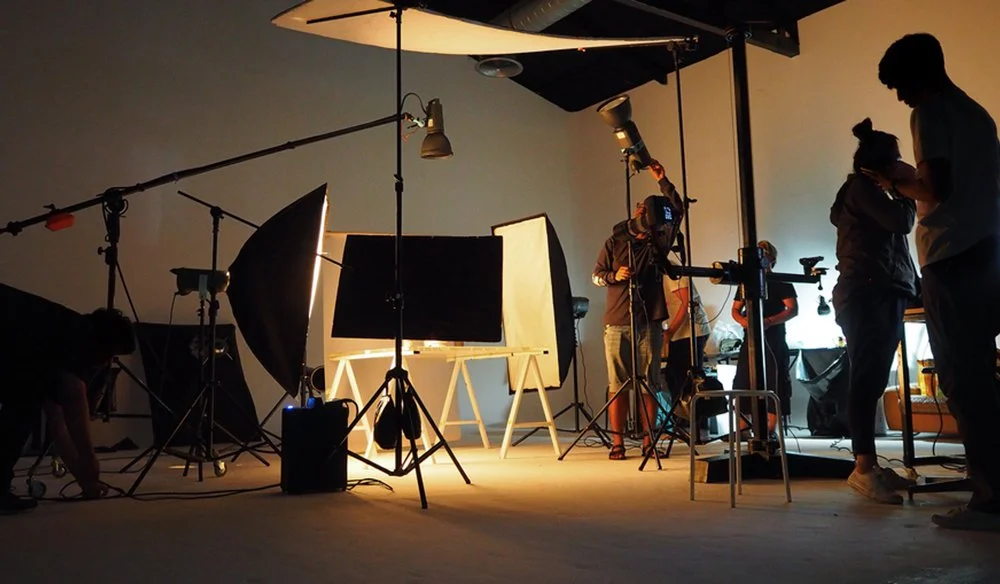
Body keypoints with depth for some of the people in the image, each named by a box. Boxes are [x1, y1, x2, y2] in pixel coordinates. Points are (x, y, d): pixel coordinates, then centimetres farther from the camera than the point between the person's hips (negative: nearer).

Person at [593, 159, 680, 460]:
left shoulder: (658, 243, 13)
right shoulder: (614, 242, 13)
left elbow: (676, 211, 4)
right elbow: (596, 274, 11)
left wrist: (662, 180, -2)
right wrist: (615, 276, -9)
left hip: (649, 322, 1)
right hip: (617, 323, -1)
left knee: (648, 384, 1)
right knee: (617, 385, -2)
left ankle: (648, 440, 6)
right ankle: (617, 442, 1)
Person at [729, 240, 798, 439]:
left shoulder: (781, 283, 3)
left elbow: (793, 309, -6)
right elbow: (736, 309, 18)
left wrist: (769, 321, -21)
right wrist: (742, 320, -7)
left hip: (773, 340, -5)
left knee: (773, 385, -6)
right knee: (742, 384, 2)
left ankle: (770, 431, -1)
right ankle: (743, 429, 9)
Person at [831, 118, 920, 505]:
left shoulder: (864, 190, 27)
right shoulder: (862, 186, -2)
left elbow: (892, 230, 22)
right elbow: (901, 222, -12)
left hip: (878, 294, 10)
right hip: (868, 295, -10)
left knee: (870, 382, 6)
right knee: (867, 382, -15)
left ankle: (870, 465, 7)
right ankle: (863, 469, -19)